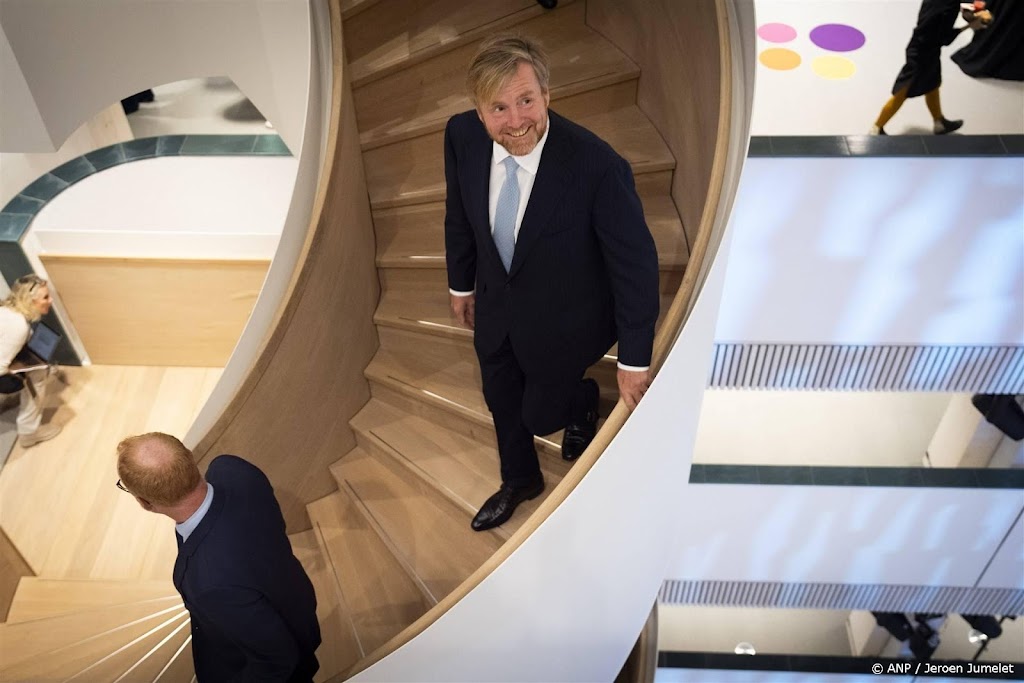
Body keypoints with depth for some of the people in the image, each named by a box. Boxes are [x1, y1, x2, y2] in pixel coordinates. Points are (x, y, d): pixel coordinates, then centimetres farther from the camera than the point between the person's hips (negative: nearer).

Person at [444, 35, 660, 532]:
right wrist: (461, 284, 13)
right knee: (502, 404, 25)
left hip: (562, 321, -5)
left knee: (541, 415, 14)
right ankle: (519, 480, 57)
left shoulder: (598, 166, -35)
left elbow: (635, 262, -24)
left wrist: (634, 362, -17)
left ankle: (583, 402, 52)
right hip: (494, 310, 5)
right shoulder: (462, 136, -20)